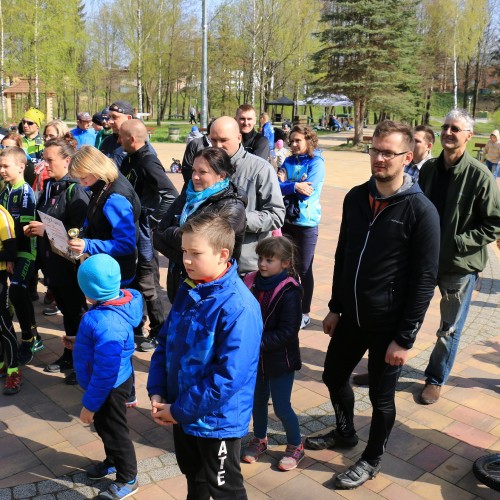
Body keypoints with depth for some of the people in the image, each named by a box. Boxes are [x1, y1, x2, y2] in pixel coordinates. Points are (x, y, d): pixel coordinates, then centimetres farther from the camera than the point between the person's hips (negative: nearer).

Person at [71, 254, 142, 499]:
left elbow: (105, 373, -32)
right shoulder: (119, 300, -10)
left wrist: (89, 404, -21)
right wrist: (79, 342, 15)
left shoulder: (107, 324, -39)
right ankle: (113, 461, 53)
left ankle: (127, 480, 35)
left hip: (110, 388, -9)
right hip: (114, 381, 9)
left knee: (114, 431, 13)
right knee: (103, 426, 29)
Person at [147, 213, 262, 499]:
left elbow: (230, 376, -29)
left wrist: (180, 411, -21)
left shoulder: (238, 308, -28)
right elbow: (166, 343, 6)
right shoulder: (188, 292, -2)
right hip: (180, 413, 7)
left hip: (217, 420, -7)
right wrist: (157, 393, -6)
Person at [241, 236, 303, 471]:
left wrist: (259, 342, -26)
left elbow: (287, 332, -21)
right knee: (258, 400, 20)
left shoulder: (289, 292, -20)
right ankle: (259, 439, 43)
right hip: (256, 357, 5)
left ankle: (295, 445, 31)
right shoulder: (251, 282, -5)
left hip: (280, 359, -5)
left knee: (281, 407, 6)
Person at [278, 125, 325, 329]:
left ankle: (304, 314, 19)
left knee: (304, 270, 6)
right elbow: (277, 187, -3)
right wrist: (295, 186, -19)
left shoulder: (316, 163, -8)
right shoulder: (289, 161, 7)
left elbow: (308, 191, -19)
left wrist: (286, 185, -11)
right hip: (287, 221, 5)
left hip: (306, 224, -5)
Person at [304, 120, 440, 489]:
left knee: (381, 396, 11)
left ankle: (372, 460, 36)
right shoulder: (356, 197, 1)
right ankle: (345, 432, 48)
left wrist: (405, 338, -15)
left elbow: (425, 280, -15)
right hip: (351, 316, 6)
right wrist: (335, 307, 11)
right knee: (334, 376, 20)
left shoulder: (421, 211, -16)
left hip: (388, 325, -5)